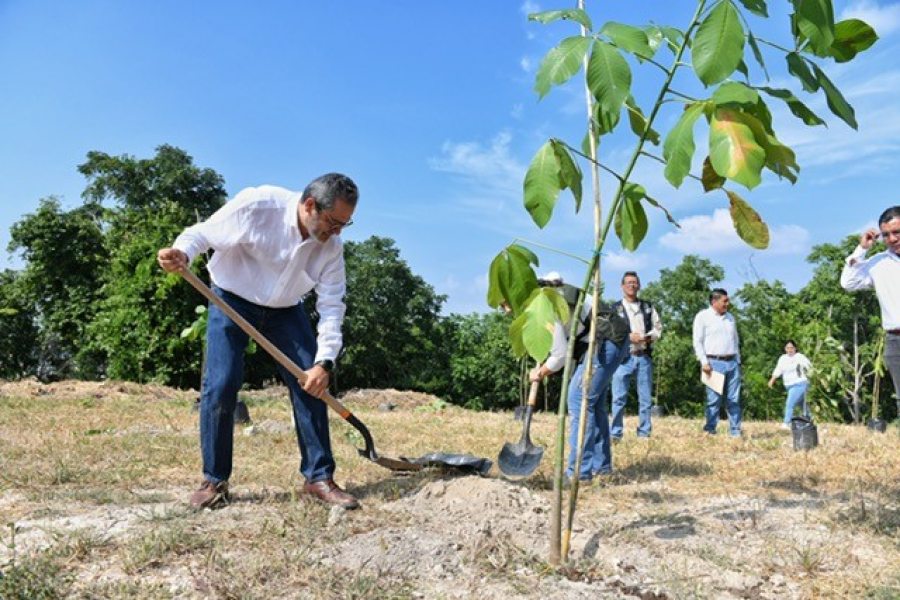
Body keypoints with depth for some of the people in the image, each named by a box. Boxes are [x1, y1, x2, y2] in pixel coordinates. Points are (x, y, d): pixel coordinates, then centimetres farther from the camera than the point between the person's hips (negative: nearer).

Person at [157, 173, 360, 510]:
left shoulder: (331, 246, -15)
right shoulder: (256, 205, -27)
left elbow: (331, 305, -13)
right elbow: (202, 233, -16)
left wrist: (324, 361, -23)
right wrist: (181, 254, -39)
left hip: (285, 309, 3)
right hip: (232, 300, -3)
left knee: (312, 384, -7)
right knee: (221, 386, -13)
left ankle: (319, 477, 4)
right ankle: (214, 480, 7)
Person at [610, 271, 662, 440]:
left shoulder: (648, 307, 15)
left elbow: (658, 327, 13)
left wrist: (649, 337, -7)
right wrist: (628, 337, -17)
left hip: (644, 357, 3)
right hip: (624, 358, -3)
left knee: (645, 398, 7)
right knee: (619, 397, -4)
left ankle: (644, 433, 16)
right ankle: (615, 433, 3)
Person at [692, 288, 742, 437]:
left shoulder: (730, 317, 17)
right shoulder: (703, 316, -1)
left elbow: (736, 341, 23)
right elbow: (697, 341, -6)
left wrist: (738, 361, 16)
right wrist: (704, 362, -13)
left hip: (732, 363, 5)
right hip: (714, 363, -5)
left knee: (734, 400, 4)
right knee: (714, 399, -5)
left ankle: (735, 432, 9)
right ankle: (710, 432, 2)